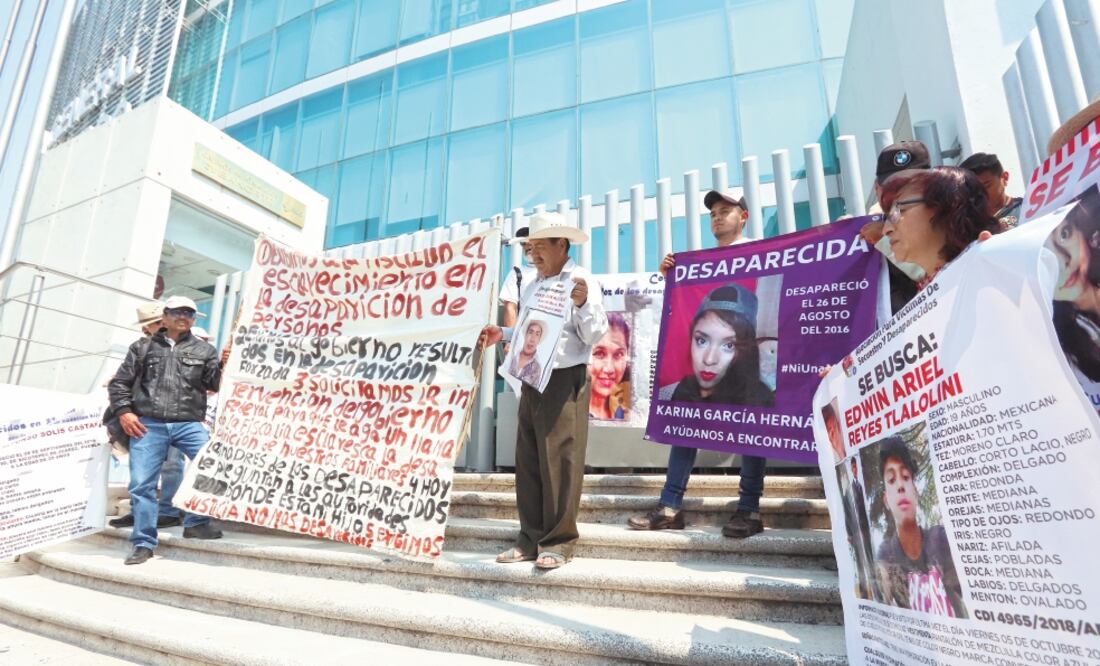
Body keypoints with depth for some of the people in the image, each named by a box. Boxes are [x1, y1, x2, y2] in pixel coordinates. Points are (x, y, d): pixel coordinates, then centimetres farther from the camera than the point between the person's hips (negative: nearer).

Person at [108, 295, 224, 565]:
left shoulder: (203, 350, 13)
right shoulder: (143, 347, 15)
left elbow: (216, 383, 3)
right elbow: (120, 382, 14)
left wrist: (226, 363, -14)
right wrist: (124, 412, 1)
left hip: (188, 424, 0)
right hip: (148, 425, 1)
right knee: (142, 483, 0)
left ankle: (196, 523, 0)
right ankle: (143, 543, 14)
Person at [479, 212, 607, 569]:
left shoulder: (582, 282, -5)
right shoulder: (531, 287, 17)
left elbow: (595, 335, -11)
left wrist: (583, 304, -27)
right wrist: (502, 334, 9)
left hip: (566, 381, -7)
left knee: (560, 462, -5)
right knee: (528, 461, 8)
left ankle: (559, 541, 7)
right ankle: (531, 537, 18)